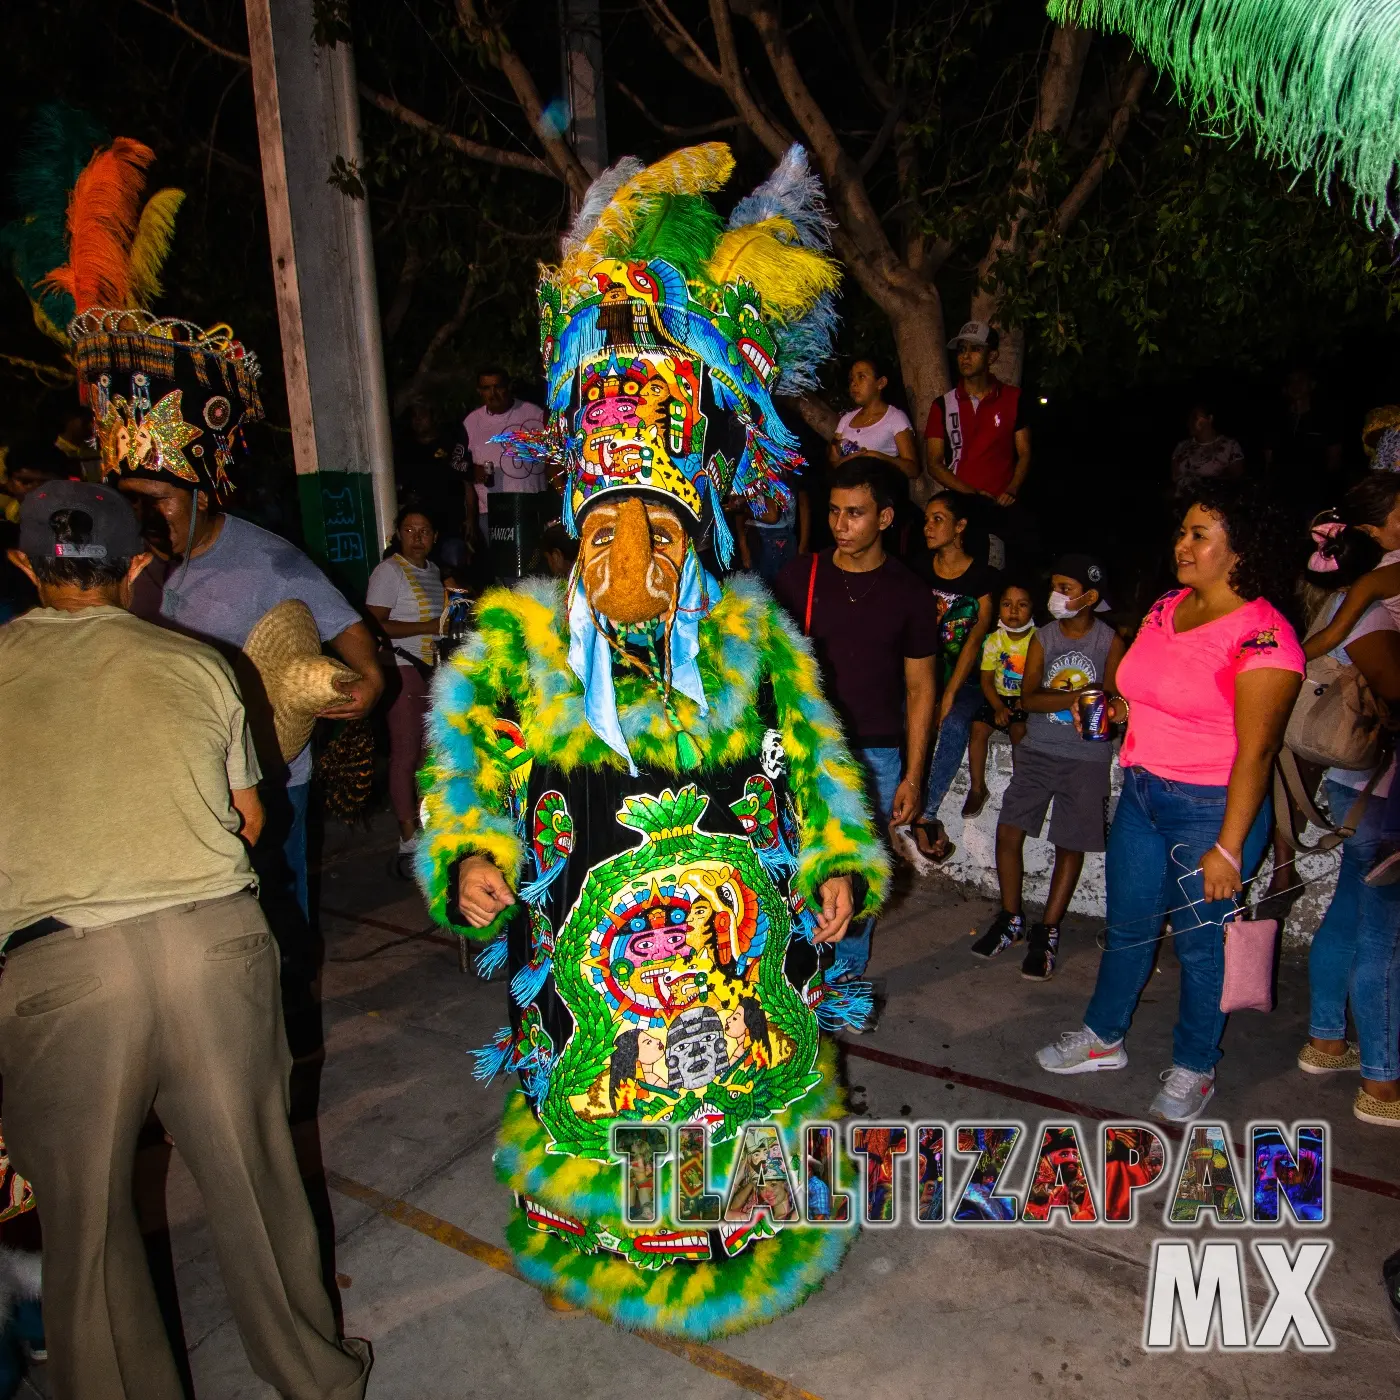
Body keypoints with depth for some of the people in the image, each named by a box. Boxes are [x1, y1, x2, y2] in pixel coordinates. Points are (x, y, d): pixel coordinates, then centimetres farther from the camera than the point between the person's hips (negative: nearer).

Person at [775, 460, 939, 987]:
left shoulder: (907, 592, 0)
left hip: (876, 754, 0)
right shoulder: (800, 577, 0)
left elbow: (920, 687, 4)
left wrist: (912, 775, 1)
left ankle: (847, 976, 29)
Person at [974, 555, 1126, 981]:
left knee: (1070, 846, 3)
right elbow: (1028, 697, -5)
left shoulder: (1111, 642, -2)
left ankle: (1047, 932, 16)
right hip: (1038, 750, 2)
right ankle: (1011, 920, 16)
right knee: (1008, 832, -2)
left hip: (1087, 757, -2)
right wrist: (1076, 697, -19)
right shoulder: (1043, 637, 4)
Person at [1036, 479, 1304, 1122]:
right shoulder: (1166, 607, 6)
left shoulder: (1263, 636, -17)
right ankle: (1103, 1039, 36)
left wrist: (1228, 848, -20)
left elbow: (1255, 750, -19)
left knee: (1200, 940, 7)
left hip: (1213, 806, -7)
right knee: (1127, 925, 17)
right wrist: (1124, 709, 5)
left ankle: (1193, 1069, 29)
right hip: (1142, 792, 7)